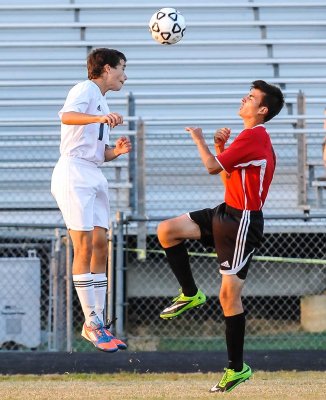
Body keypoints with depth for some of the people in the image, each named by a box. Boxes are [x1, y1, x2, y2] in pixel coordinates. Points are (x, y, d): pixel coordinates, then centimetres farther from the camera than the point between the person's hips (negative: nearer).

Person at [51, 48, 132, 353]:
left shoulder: (102, 104, 24)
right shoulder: (85, 90, -3)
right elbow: (66, 116, -26)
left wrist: (117, 151, 5)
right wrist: (99, 118, -42)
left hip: (94, 177, 9)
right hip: (74, 173, -9)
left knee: (100, 247, 5)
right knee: (84, 248, -11)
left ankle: (96, 323, 8)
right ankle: (91, 323, -10)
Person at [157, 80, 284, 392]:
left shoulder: (254, 136, -18)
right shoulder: (252, 137, 15)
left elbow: (213, 167, -19)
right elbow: (229, 178, 21)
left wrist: (199, 140, -2)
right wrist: (220, 148, 7)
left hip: (243, 223, -10)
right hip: (227, 213, 10)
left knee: (229, 293, -7)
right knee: (167, 230, 0)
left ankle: (237, 368, 1)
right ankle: (190, 294, 10)